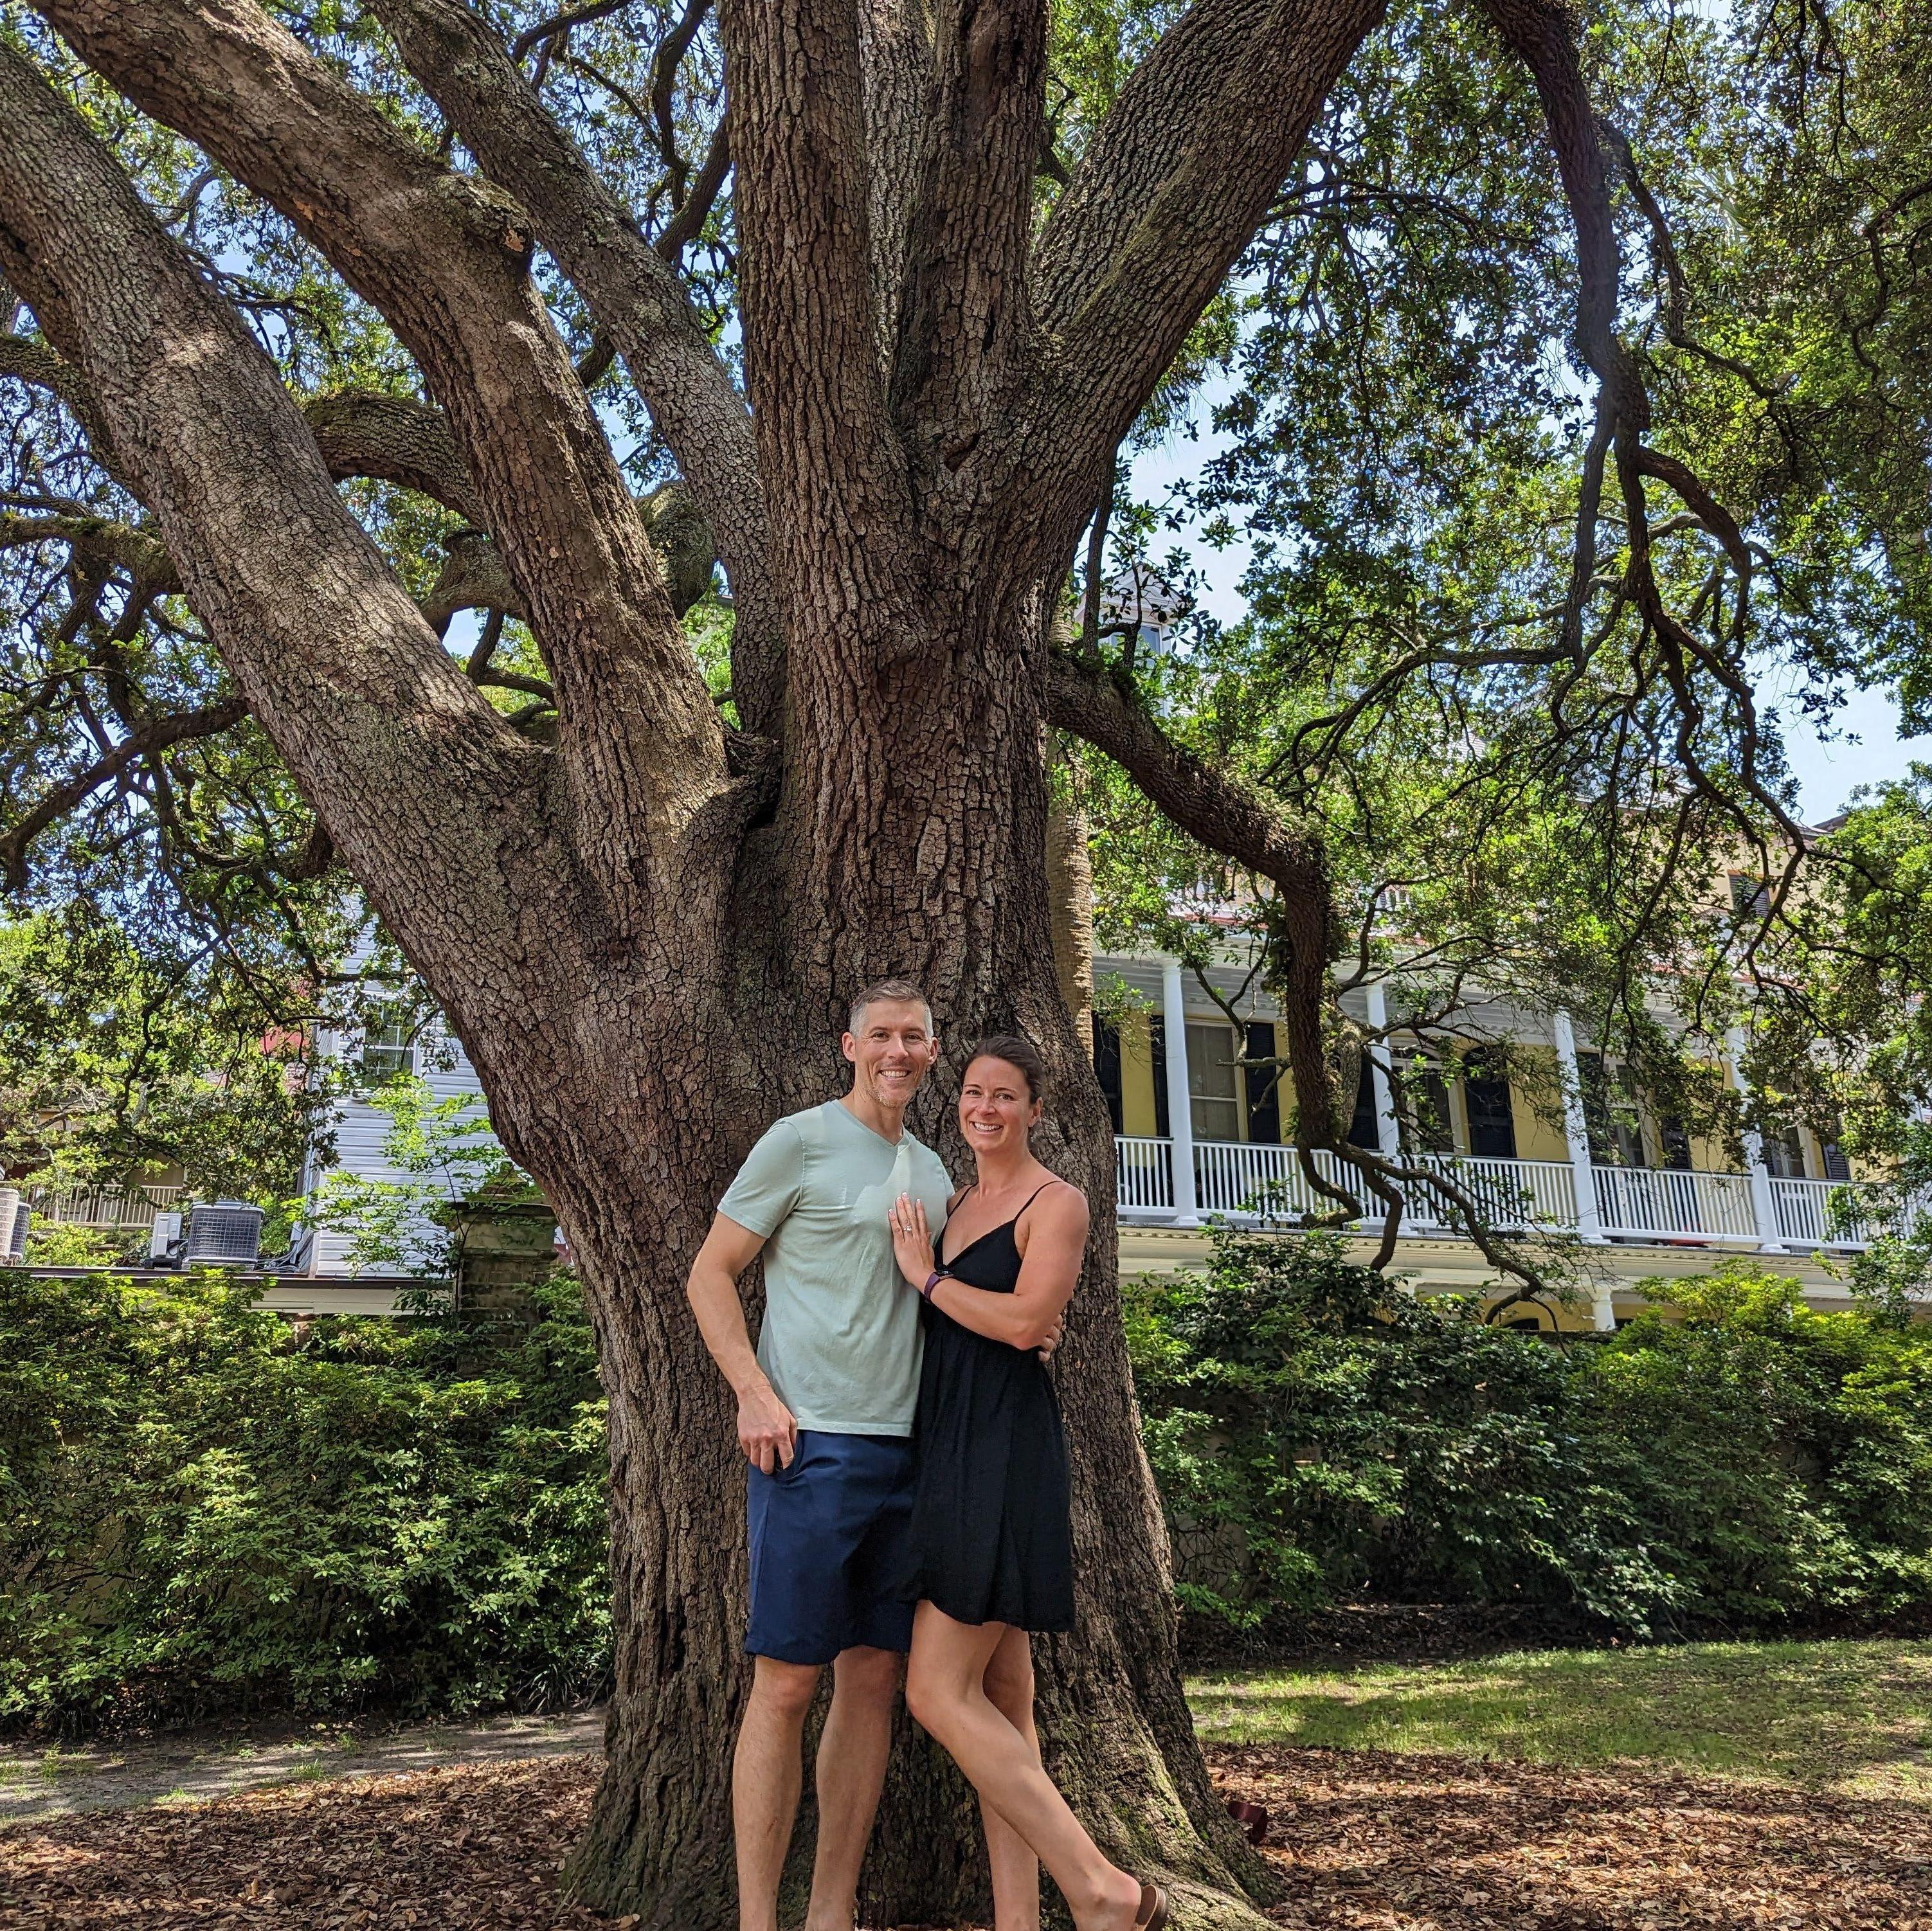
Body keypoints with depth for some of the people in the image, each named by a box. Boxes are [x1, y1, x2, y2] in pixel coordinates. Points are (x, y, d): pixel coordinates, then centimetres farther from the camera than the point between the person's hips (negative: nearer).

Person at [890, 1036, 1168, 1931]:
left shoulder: (1056, 1202, -6)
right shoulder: (955, 1204, 17)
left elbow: (1026, 1322, -19)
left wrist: (925, 1276, -9)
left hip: (1003, 1452, -8)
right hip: (948, 1449, 8)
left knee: (939, 1694, -10)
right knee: (999, 1700, 10)